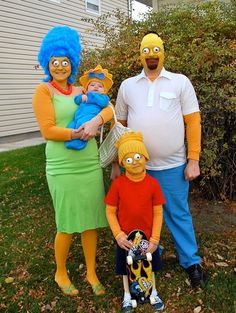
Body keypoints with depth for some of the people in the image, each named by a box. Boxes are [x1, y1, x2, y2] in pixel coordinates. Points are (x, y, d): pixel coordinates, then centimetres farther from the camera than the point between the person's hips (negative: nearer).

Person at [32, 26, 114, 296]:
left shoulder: (80, 91, 12)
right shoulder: (43, 90, -2)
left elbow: (108, 109, 1)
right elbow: (47, 130, -11)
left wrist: (95, 121, -18)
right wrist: (77, 134, -20)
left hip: (91, 164, 5)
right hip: (63, 168, -5)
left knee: (91, 221, 11)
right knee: (67, 225, 4)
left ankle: (91, 273, 30)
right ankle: (60, 273, 31)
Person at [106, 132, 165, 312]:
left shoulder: (153, 184, -16)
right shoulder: (118, 184, -16)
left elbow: (158, 213, -10)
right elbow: (110, 211, -9)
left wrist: (154, 239, -11)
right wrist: (118, 234, -16)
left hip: (147, 237, 1)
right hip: (125, 238, 0)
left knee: (149, 266, 23)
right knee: (125, 266, 20)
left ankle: (153, 292, 49)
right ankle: (127, 294, 46)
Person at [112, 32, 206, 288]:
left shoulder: (180, 82, 3)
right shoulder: (127, 85, 8)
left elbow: (192, 121, -1)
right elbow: (119, 125, 7)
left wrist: (193, 160, -7)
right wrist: (116, 162, 5)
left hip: (173, 166, -2)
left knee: (178, 214, 8)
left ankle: (191, 262, 27)